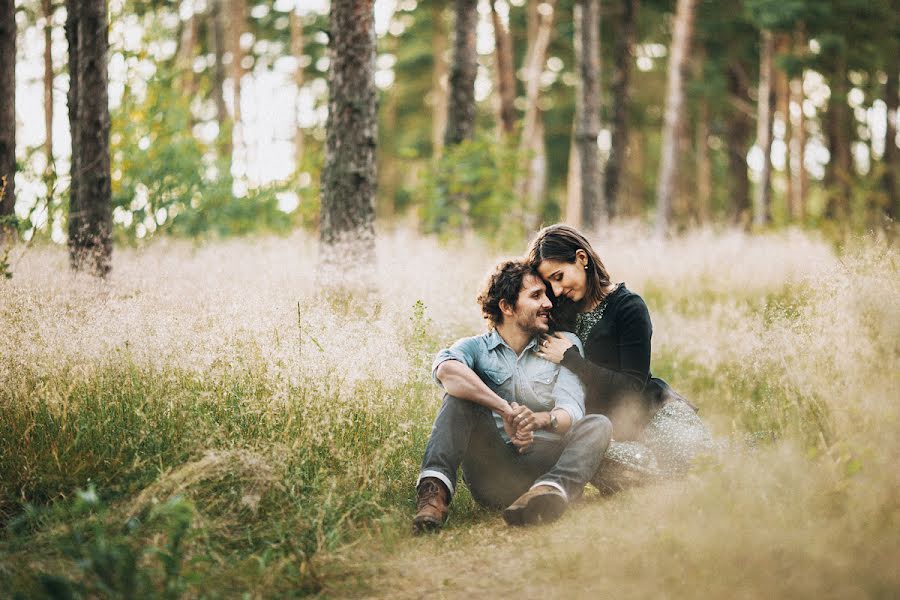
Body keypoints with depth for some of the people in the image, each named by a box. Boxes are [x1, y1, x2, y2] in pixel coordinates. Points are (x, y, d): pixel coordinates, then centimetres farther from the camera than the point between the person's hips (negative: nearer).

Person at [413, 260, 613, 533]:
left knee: (598, 425, -23)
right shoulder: (476, 348, 6)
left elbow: (571, 413, -4)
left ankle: (550, 490, -53)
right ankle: (435, 489, -36)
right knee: (460, 393, -17)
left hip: (544, 465, 1)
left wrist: (538, 419, -29)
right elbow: (446, 369, -20)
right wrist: (506, 411, -33)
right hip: (492, 472, -1)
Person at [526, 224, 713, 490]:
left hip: (654, 413, -4)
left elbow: (633, 386, -15)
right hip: (607, 424, 4)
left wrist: (570, 358, -16)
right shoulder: (563, 313, 8)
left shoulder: (628, 307, -10)